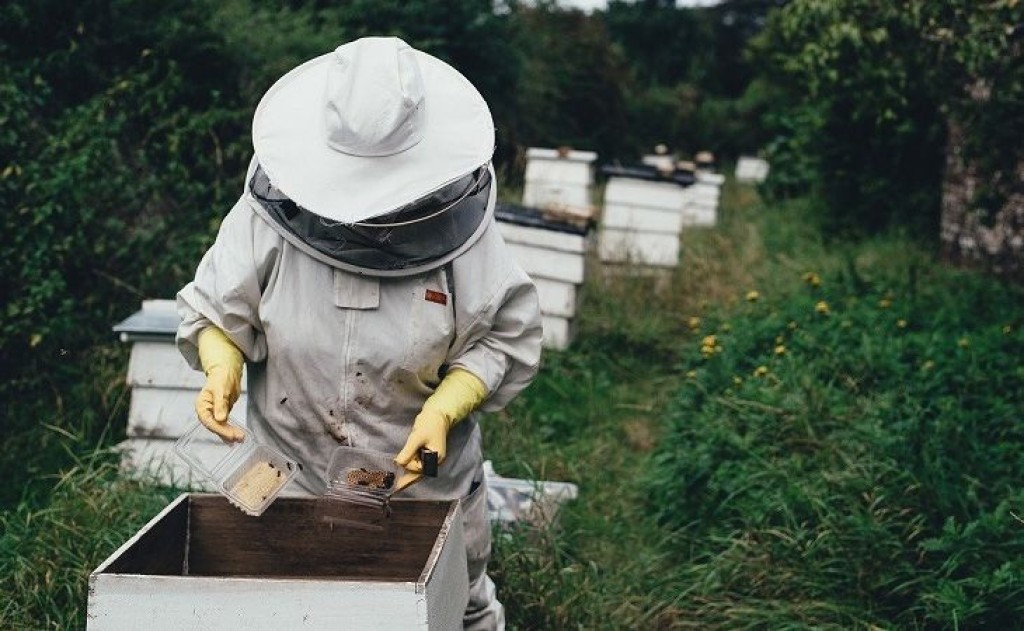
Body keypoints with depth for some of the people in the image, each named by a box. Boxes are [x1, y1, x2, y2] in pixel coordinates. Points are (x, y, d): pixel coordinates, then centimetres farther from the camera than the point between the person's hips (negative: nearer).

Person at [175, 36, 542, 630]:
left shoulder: (457, 224, -17)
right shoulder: (270, 213, -16)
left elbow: (507, 337, -10)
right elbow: (213, 314, -5)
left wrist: (444, 411, -23)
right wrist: (223, 367, -26)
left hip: (426, 477, 0)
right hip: (291, 473, 1)